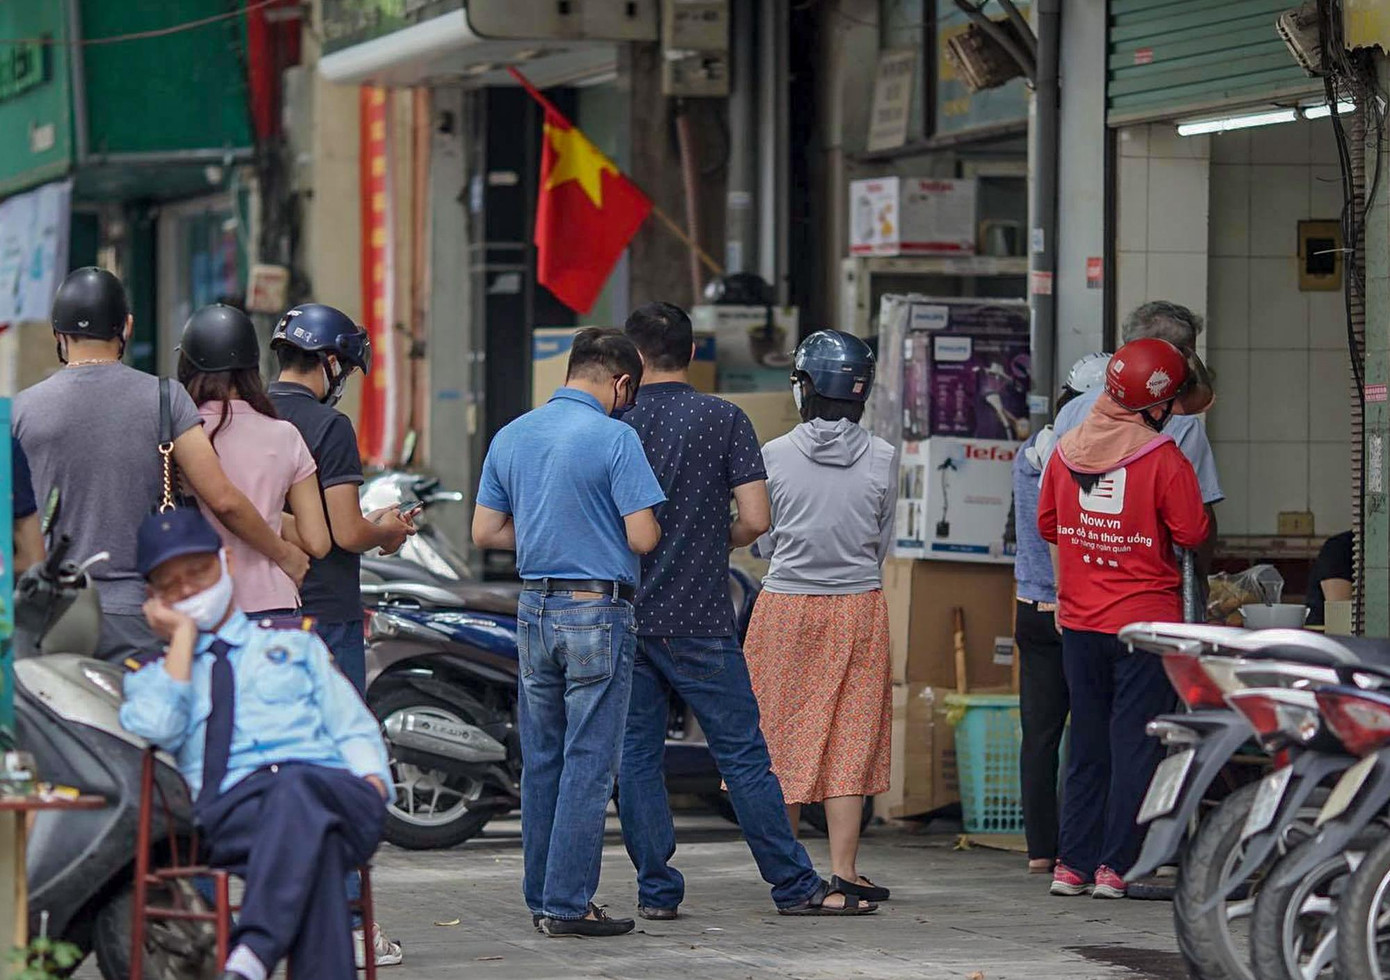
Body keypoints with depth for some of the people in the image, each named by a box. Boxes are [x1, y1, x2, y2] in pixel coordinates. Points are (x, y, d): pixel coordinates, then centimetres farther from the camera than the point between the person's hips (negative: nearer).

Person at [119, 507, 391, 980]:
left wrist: (373, 782, -3)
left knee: (295, 788, -41)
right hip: (228, 812, -1)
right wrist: (183, 633, 13)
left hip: (331, 791, 1)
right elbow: (155, 729, 2)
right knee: (317, 845, -39)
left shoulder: (295, 644, 31)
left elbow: (354, 729, 20)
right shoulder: (151, 672, 27)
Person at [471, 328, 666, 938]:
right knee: (588, 765, -2)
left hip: (534, 610, 6)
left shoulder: (510, 437, 8)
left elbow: (486, 532, 10)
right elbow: (643, 539, -14)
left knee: (541, 762, 12)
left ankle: (541, 898, 17)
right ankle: (567, 904, -3)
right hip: (597, 612, -6)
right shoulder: (613, 438, -11)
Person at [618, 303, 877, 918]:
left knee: (636, 757, 8)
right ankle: (795, 886, 4)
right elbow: (755, 520, -8)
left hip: (625, 614, 2)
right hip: (699, 619, -2)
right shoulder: (724, 419, -3)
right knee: (743, 755, 2)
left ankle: (656, 890, 7)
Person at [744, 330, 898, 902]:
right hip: (859, 606, 1)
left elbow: (764, 543, 3)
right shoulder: (882, 459, -5)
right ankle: (843, 872, 3)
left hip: (786, 605, -1)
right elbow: (883, 546, 5)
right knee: (850, 740, 6)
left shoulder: (776, 456, -8)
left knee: (785, 734, 10)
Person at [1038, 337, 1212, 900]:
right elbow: (1193, 533, -9)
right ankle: (1114, 867, -1)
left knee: (1087, 743, 13)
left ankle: (1072, 864, 12)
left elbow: (1047, 526, 12)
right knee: (1135, 744, 1)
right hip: (1145, 621, -5)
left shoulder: (1066, 449, 2)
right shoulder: (1163, 458, -13)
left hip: (1079, 622, 5)